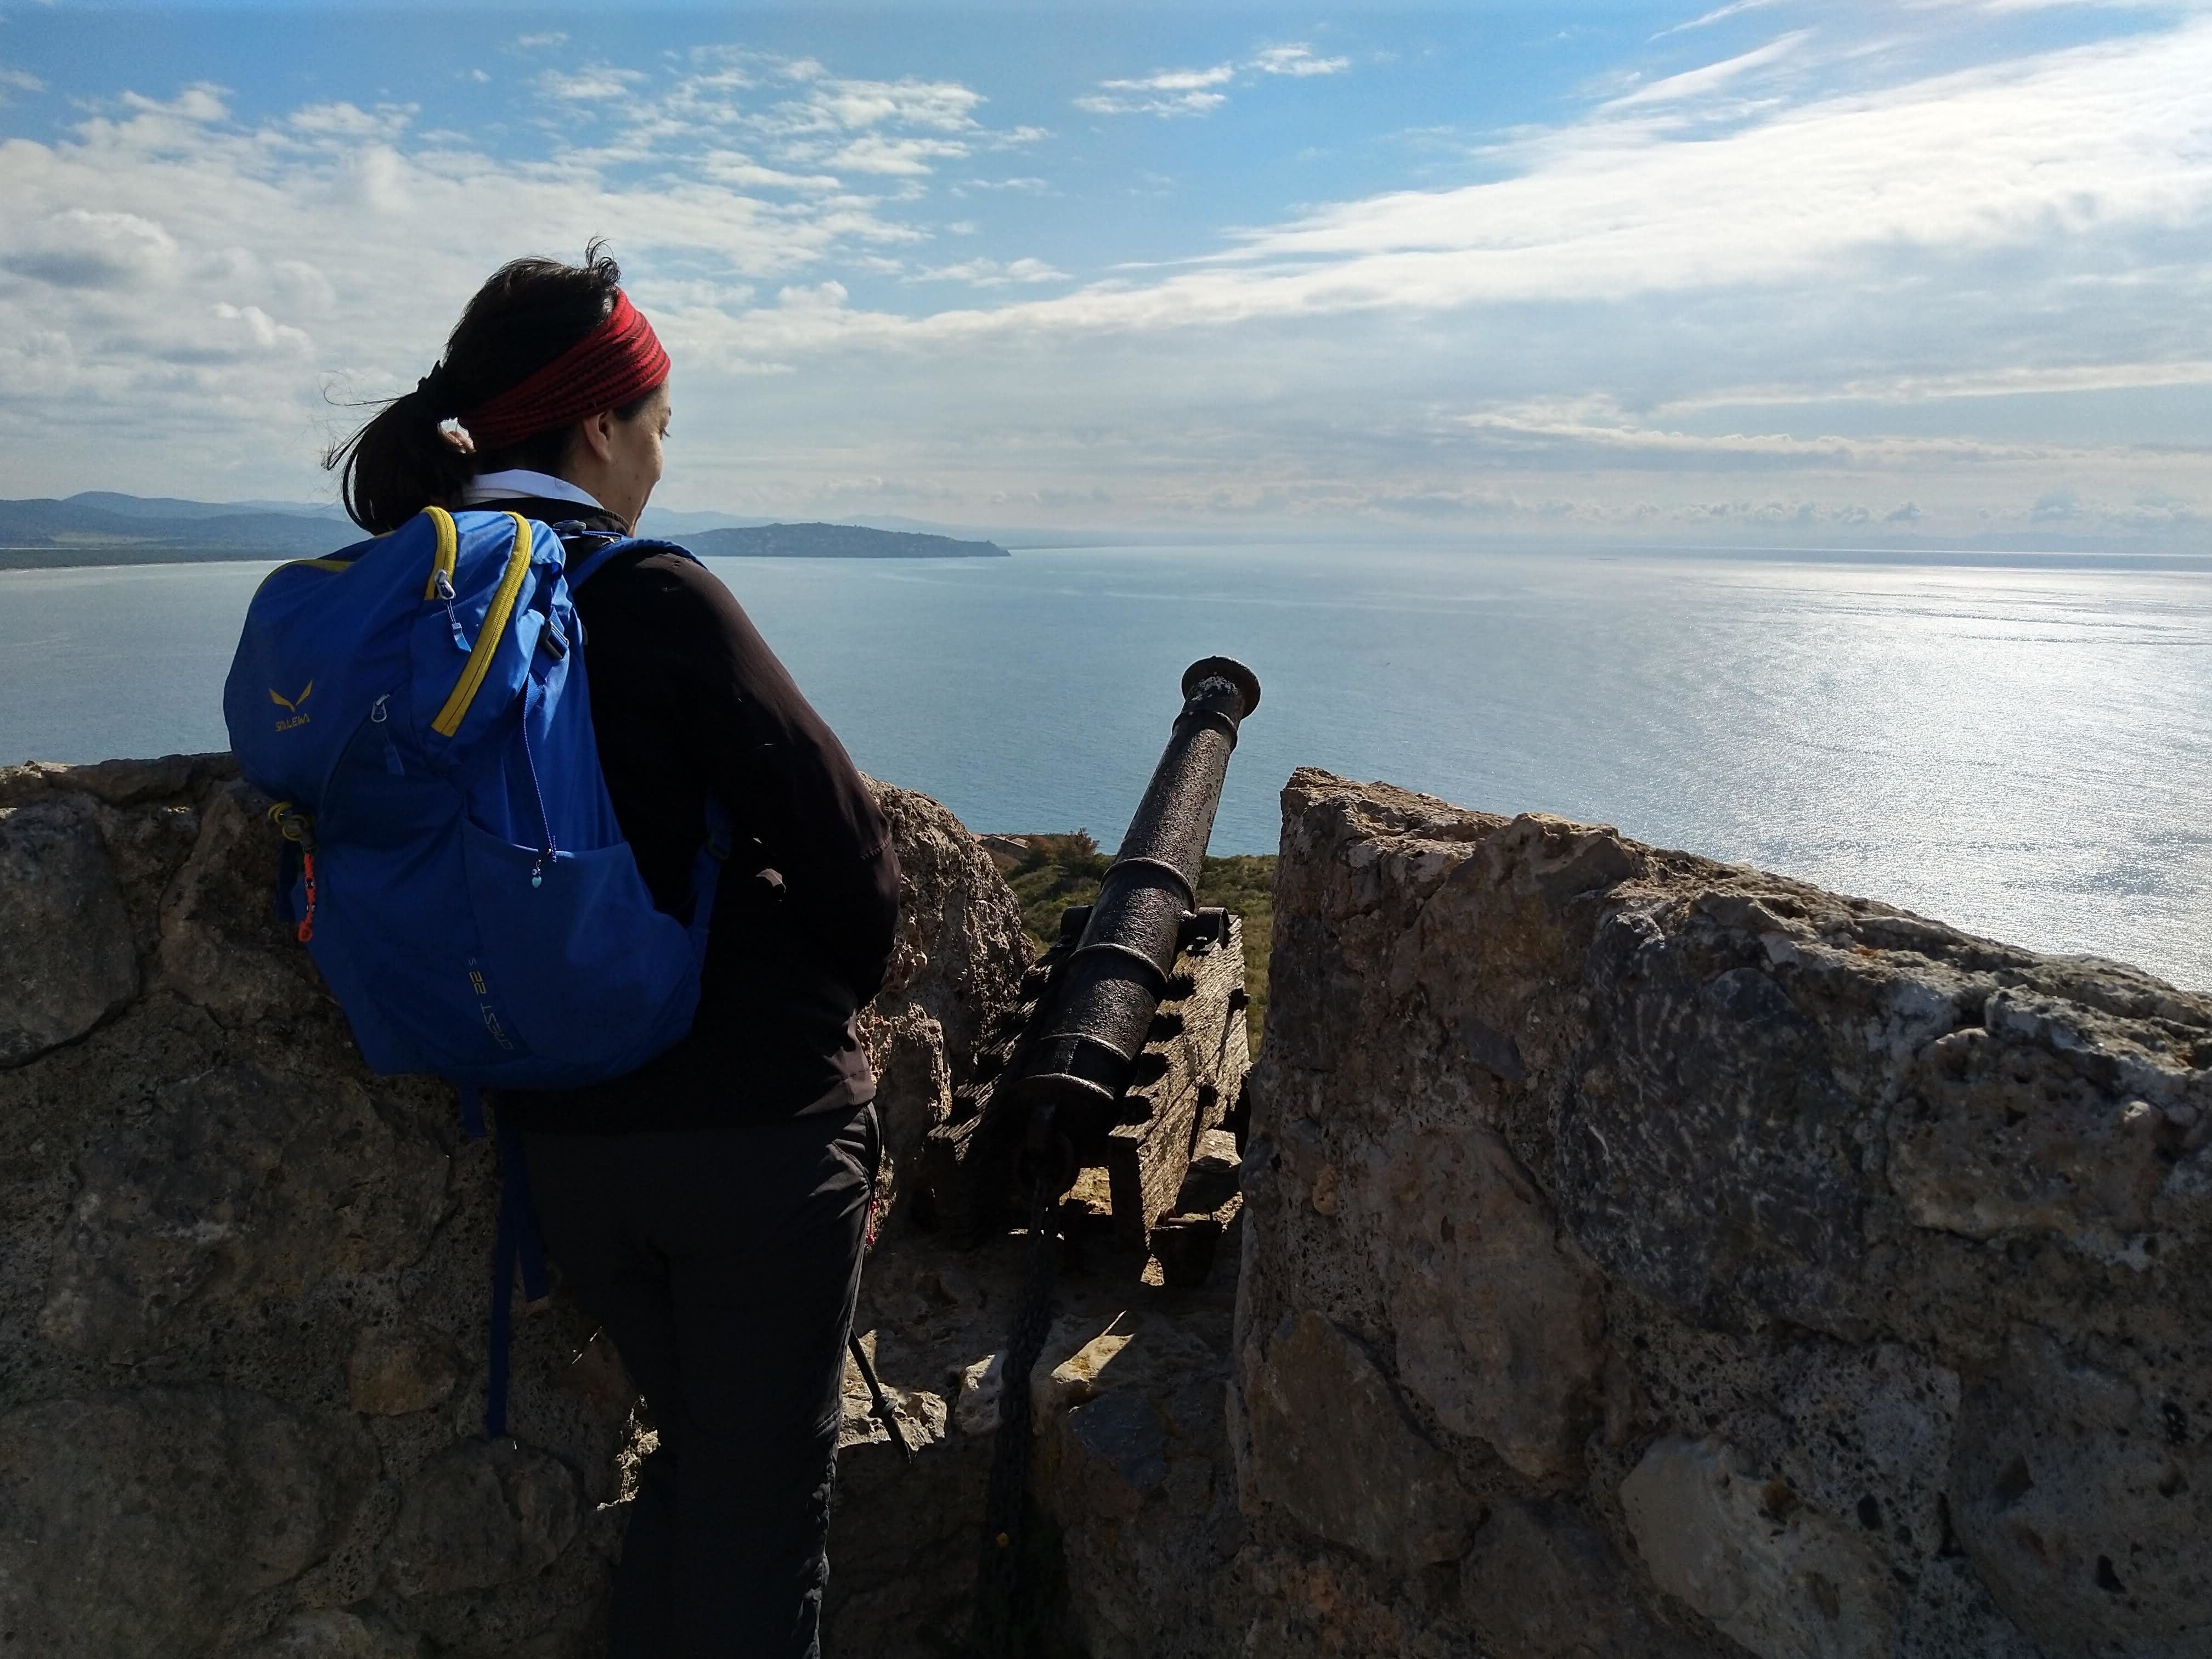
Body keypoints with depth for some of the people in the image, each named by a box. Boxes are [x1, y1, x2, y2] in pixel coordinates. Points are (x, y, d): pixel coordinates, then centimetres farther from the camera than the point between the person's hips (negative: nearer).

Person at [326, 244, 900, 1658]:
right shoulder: (649, 593, -16)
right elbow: (841, 838, -15)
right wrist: (828, 1006, 4)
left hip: (562, 1132, 7)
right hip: (754, 1118, -6)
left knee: (700, 1452, 27)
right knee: (765, 1500, 11)